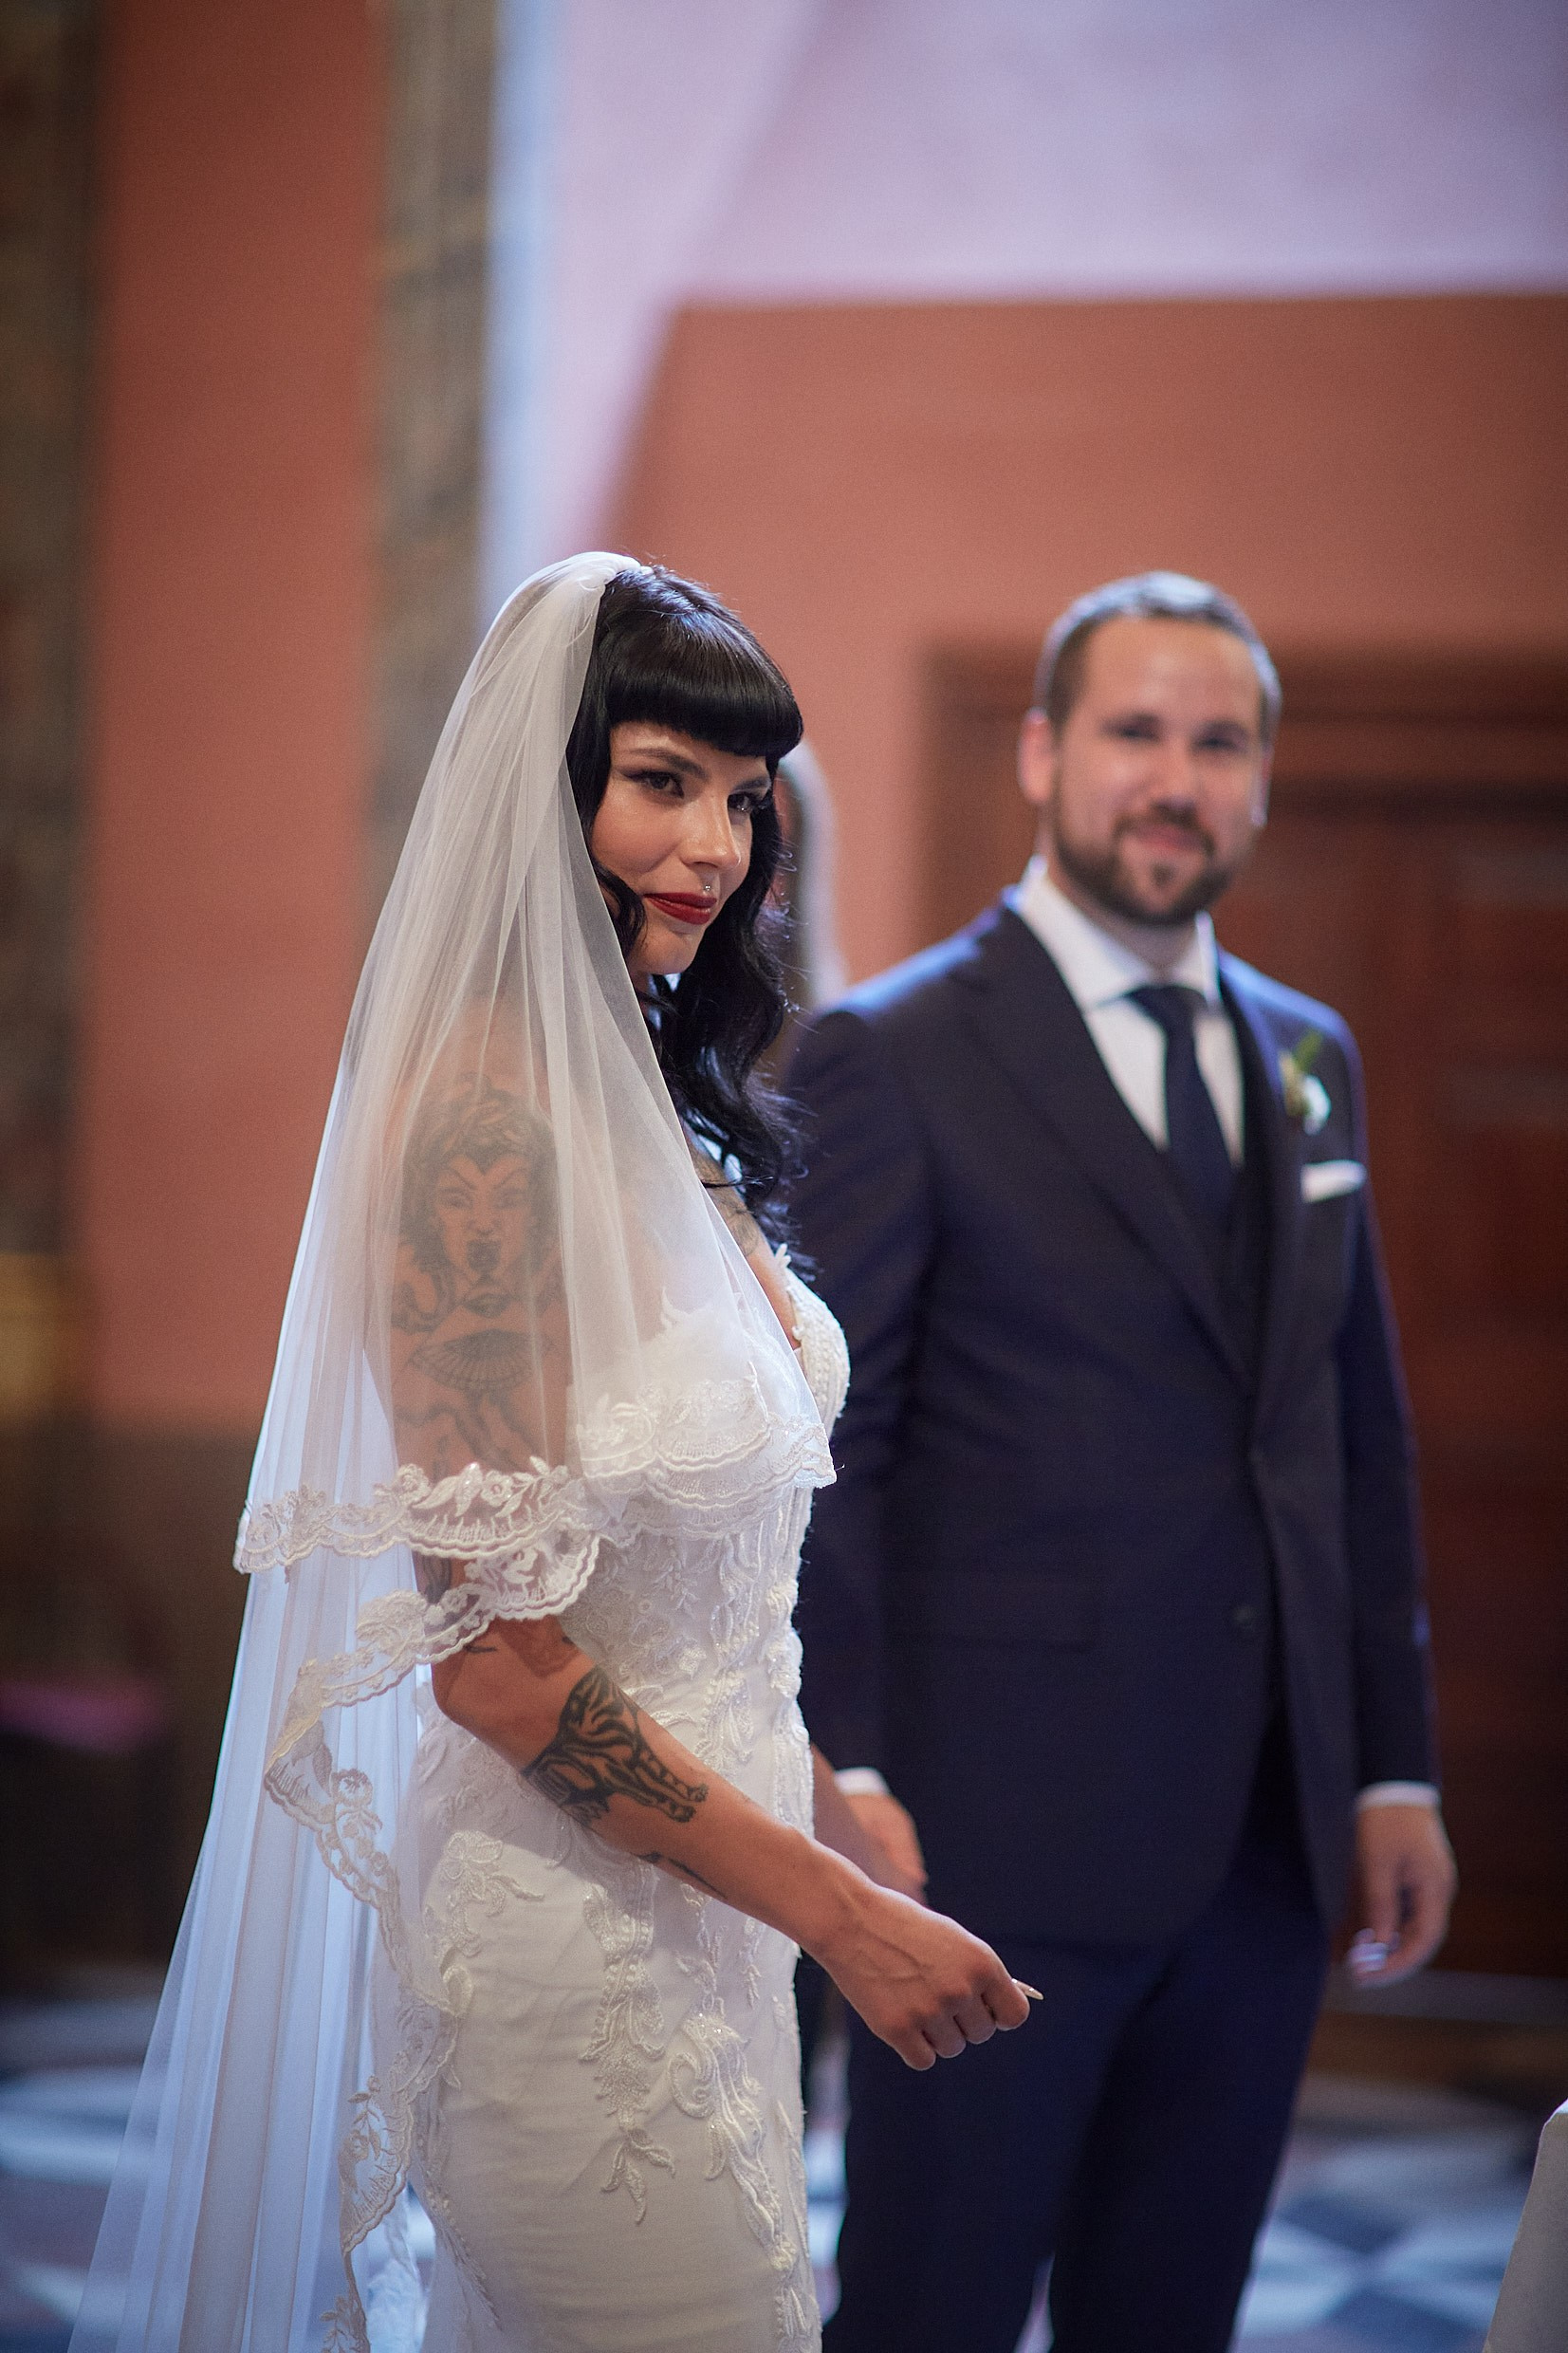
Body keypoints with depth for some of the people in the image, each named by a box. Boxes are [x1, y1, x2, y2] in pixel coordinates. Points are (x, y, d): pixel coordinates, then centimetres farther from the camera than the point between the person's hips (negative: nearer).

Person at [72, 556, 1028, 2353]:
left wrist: (836, 1819, 16)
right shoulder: (487, 1126, -19)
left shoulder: (643, 1108, 8)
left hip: (693, 1902, 8)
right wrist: (842, 1913, -16)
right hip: (578, 1930, -8)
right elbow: (496, 1661, -21)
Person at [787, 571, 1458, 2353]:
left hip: (1263, 1840, 6)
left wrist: (1393, 1765, 12)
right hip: (1006, 1828, -6)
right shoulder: (892, 1059, -6)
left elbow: (1361, 1433, 15)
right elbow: (814, 1446, -10)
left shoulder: (1309, 1059, 13)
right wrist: (840, 1768, -18)